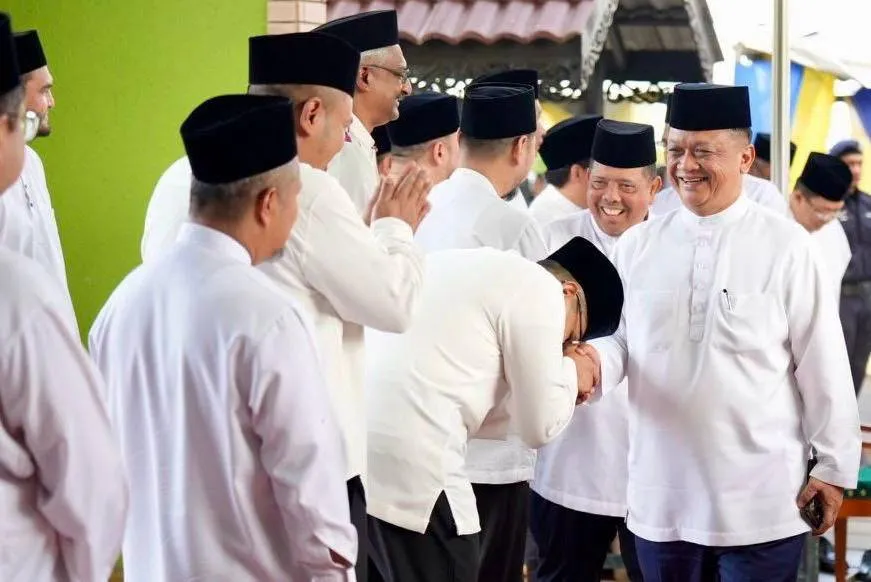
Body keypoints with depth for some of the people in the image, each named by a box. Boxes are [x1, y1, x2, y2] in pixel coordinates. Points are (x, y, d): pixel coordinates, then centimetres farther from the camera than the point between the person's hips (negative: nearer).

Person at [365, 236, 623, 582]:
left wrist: (559, 383, 29)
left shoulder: (471, 269, 26)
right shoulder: (540, 289, 1)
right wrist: (570, 371, 21)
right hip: (404, 462, -8)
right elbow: (540, 428, 3)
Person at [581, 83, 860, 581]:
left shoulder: (784, 246, -7)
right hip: (661, 500, 4)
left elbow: (822, 364, -3)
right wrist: (594, 360, -14)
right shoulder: (637, 246, 5)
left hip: (760, 505, -4)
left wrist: (835, 466, 0)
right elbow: (622, 339, 9)